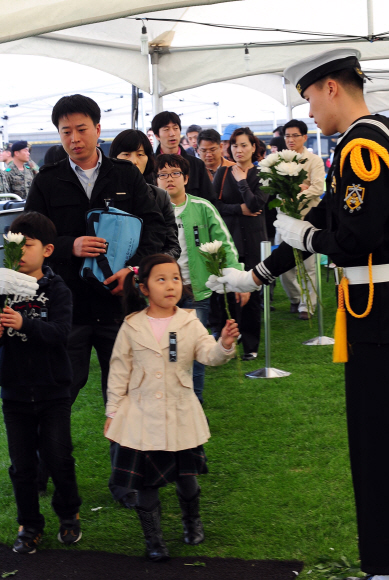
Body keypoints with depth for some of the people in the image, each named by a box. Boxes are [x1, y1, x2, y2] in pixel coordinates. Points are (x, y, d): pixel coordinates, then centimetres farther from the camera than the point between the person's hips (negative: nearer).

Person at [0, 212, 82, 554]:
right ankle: (29, 525, 23)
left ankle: (69, 515, 27)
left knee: (58, 458, 3)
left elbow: (61, 332, -21)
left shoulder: (57, 290, -7)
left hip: (53, 392, -2)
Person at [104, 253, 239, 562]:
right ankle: (153, 539, 18)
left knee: (187, 475, 10)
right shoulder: (132, 327, -2)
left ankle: (193, 524, 37)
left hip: (181, 416, 1)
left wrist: (225, 344, -36)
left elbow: (209, 354, -14)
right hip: (142, 416, 0)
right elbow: (119, 371, 4)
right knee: (145, 481, 3)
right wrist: (113, 412, 5)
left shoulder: (190, 323, -2)